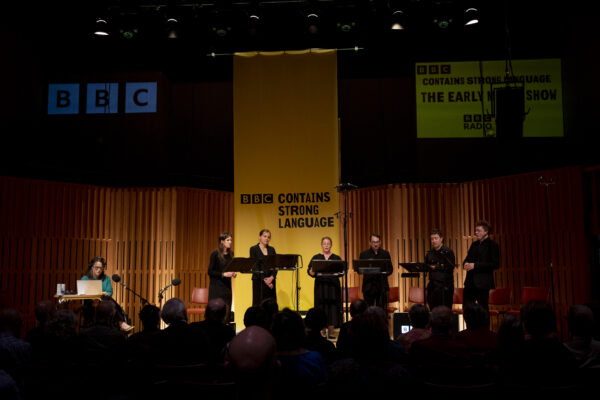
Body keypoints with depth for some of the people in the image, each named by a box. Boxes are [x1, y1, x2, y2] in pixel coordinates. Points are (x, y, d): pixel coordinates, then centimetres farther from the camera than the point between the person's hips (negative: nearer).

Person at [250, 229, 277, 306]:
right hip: (258, 281, -4)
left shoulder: (272, 250, 11)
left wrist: (272, 277, -12)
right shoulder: (253, 249, -1)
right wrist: (264, 279, -14)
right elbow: (254, 266, -7)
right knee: (258, 304, -4)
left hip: (270, 281, 4)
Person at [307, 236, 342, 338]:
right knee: (321, 307, -1)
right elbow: (309, 271, 1)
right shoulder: (316, 257, 8)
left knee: (333, 307, -1)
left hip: (333, 286, 1)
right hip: (320, 285, -1)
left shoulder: (336, 258, 10)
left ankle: (331, 332, 6)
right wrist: (312, 272, -21)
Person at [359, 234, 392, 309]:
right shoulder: (364, 254, 5)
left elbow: (390, 270, 6)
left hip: (382, 286, 1)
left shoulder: (385, 254, 8)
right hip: (368, 286, 0)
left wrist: (385, 272, -16)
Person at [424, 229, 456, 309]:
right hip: (432, 285, 5)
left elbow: (451, 266, -14)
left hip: (445, 285, -5)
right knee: (432, 309, 7)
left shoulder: (448, 251, -2)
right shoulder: (430, 253, 14)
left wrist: (436, 267, -16)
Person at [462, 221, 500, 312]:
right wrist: (465, 264, -2)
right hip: (470, 282, 7)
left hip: (483, 283, -6)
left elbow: (495, 264, -14)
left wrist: (475, 265, -18)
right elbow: (467, 259, 23)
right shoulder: (474, 244, 15)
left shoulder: (492, 245, -5)